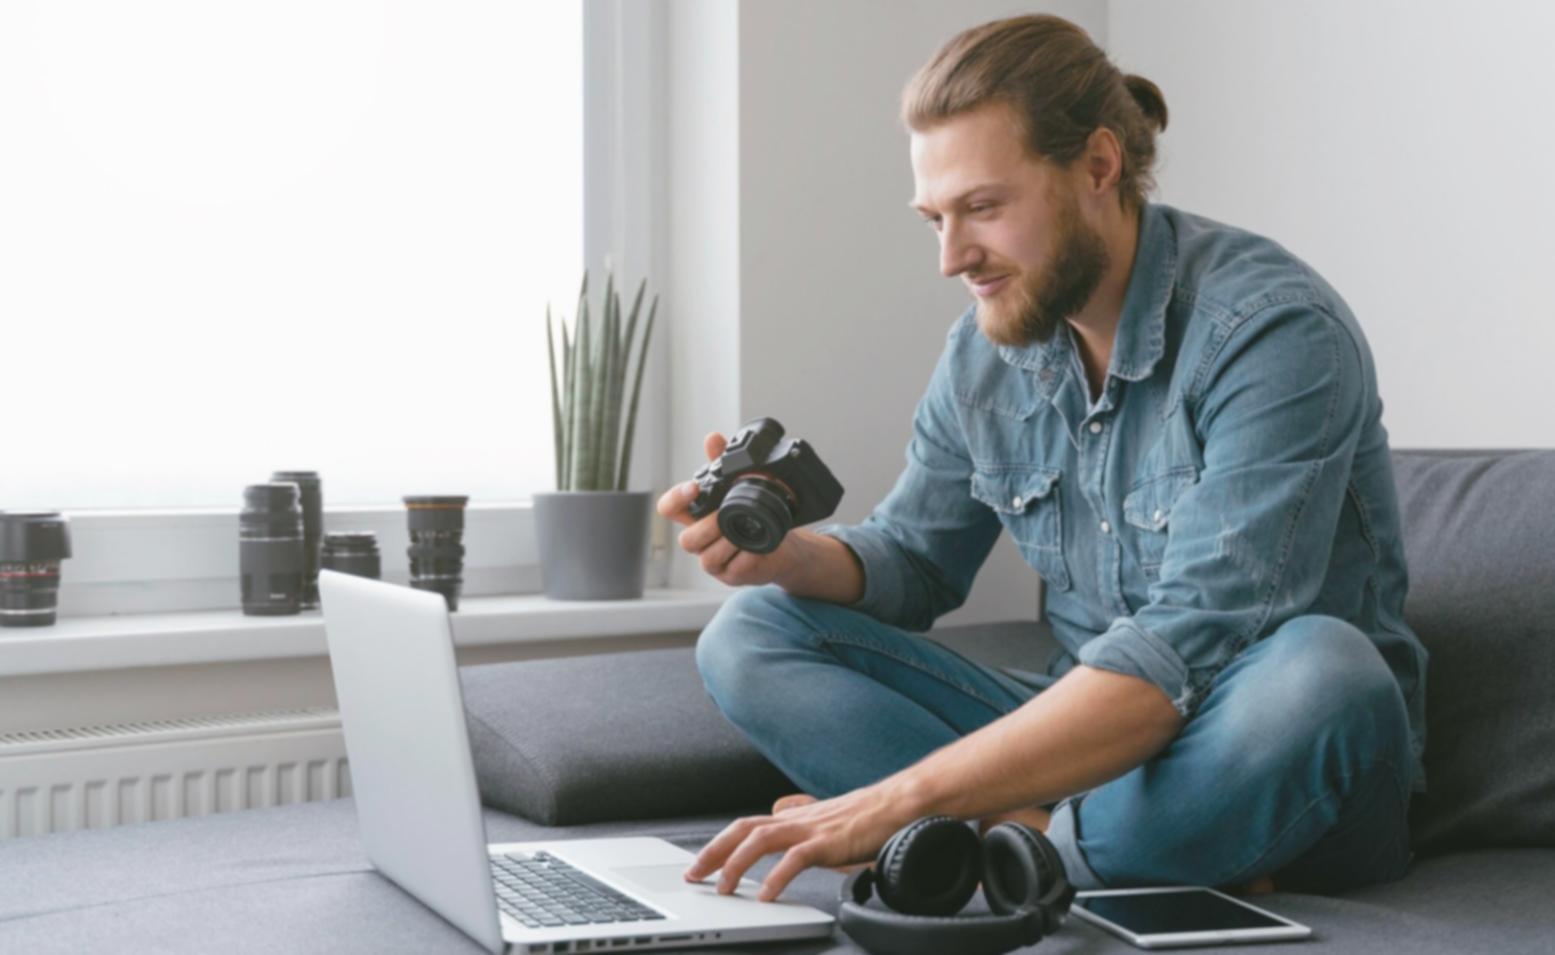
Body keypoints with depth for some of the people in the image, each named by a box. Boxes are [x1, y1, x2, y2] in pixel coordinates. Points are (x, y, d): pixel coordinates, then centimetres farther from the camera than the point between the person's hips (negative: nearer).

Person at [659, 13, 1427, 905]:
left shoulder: (1272, 329, -21)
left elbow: (1180, 660, -30)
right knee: (750, 637, -6)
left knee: (1321, 667, -41)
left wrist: (900, 799, -36)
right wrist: (787, 555, -11)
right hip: (1098, 731, 6)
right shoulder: (986, 350, 2)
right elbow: (912, 562, 13)